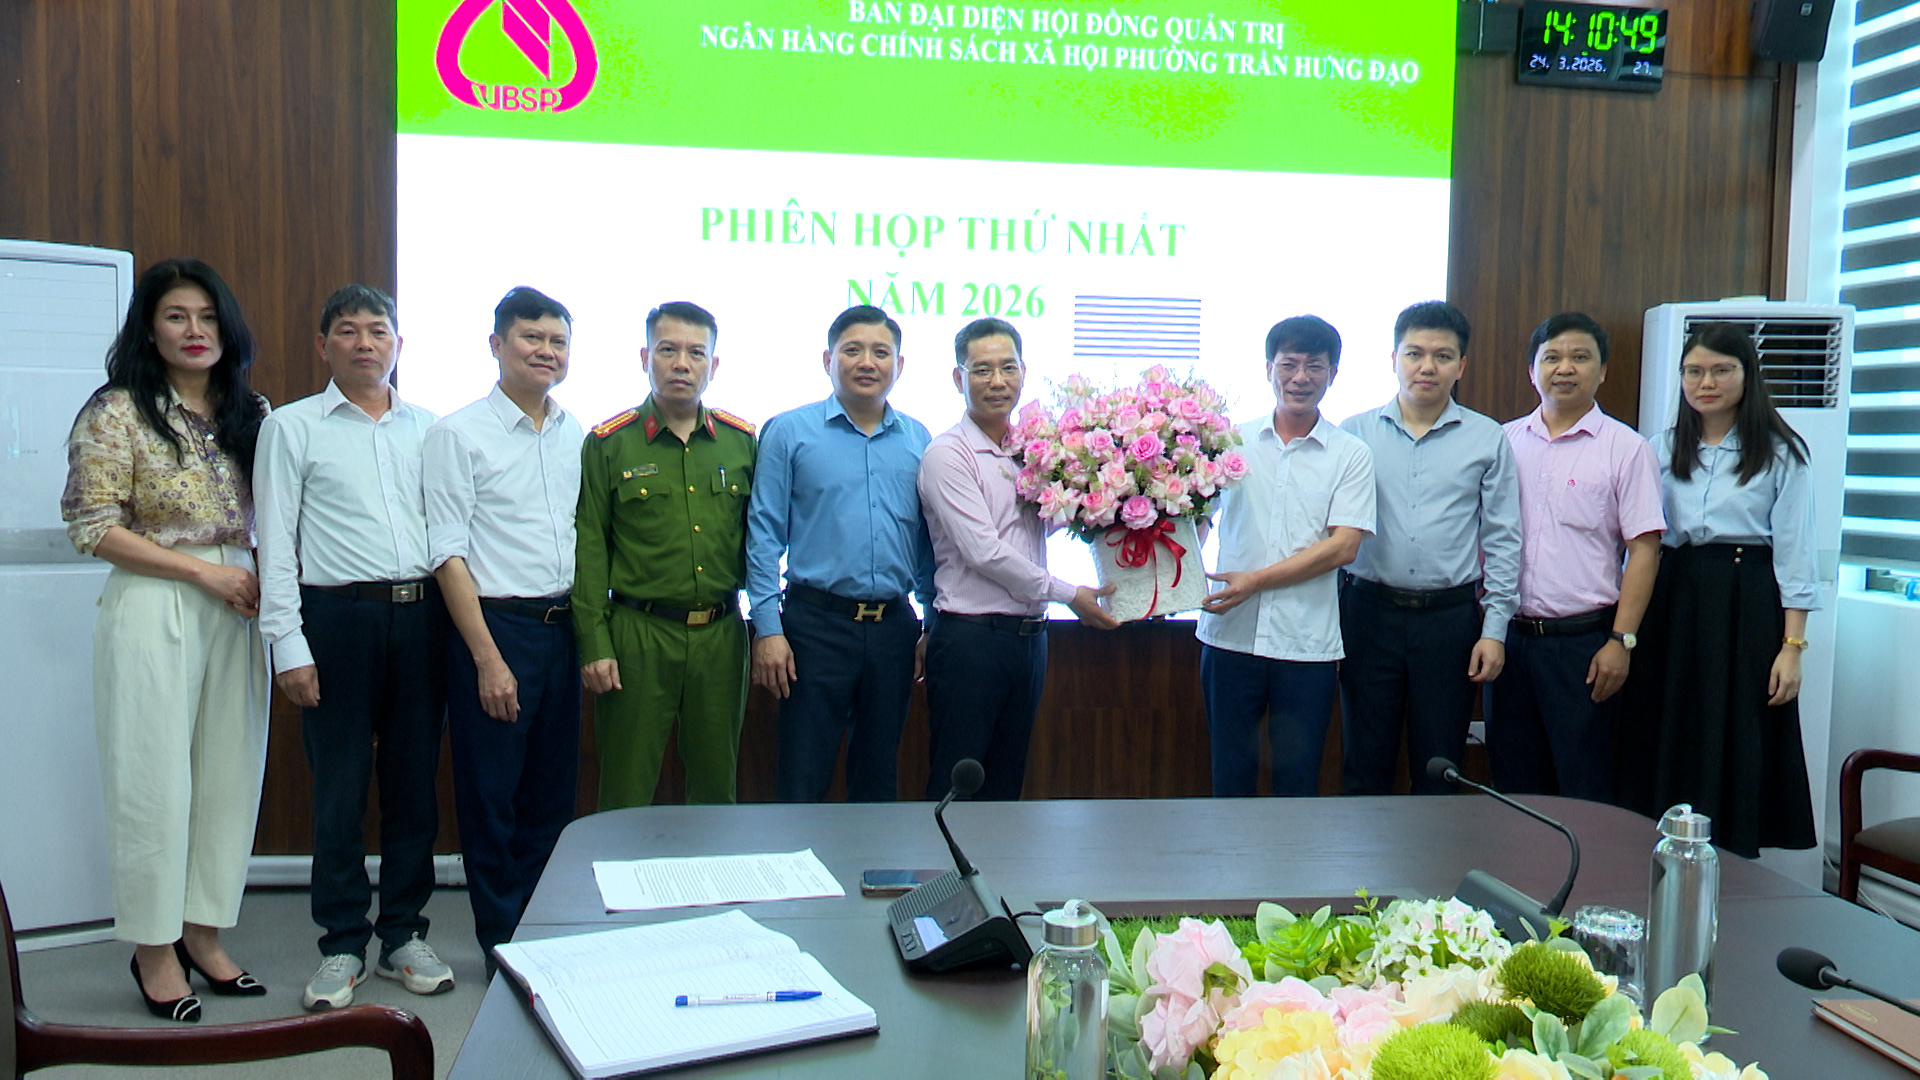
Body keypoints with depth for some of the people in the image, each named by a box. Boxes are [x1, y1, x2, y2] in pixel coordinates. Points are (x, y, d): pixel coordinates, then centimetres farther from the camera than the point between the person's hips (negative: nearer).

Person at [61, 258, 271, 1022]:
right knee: (155, 778, 2)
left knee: (229, 775, 8)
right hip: (154, 610, -5)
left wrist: (267, 574, -3)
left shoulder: (250, 413, 12)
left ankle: (201, 932, 23)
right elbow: (92, 527, -9)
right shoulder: (118, 412, -4)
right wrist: (203, 570, -12)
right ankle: (154, 949, 18)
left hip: (239, 608, 5)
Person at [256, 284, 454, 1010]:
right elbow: (275, 541, 0)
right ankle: (343, 945, 16)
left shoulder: (427, 428, 12)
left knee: (414, 780, 9)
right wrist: (288, 644, -6)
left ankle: (405, 934, 21)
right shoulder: (292, 427, 4)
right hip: (339, 616, -3)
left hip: (421, 615, 3)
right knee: (340, 787, 3)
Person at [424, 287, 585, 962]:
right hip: (494, 626, -5)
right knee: (491, 800, 4)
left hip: (562, 628, 5)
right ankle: (503, 949, 18)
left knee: (553, 797, 13)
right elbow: (448, 554, -9)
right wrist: (488, 658, -14)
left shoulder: (578, 437, 10)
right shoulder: (459, 435, -5)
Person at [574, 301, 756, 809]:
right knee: (626, 795, 4)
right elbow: (589, 550, -1)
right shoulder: (608, 443, 0)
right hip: (638, 633, -2)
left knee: (717, 790, 12)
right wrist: (595, 644, -7)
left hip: (721, 634, 3)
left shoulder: (743, 441, 8)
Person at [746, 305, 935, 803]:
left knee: (879, 781, 15)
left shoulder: (918, 440, 9)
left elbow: (929, 540, 13)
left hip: (894, 627, 3)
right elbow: (764, 534, -3)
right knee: (802, 784, 2)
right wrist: (767, 627, -9)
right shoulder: (789, 432, 0)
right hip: (817, 624, -3)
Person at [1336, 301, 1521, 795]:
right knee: (1364, 769, 9)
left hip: (1450, 618, 0)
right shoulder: (1355, 433, 3)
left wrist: (1494, 629, -1)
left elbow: (1502, 541, 4)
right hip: (1370, 611, 0)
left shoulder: (1488, 440, 3)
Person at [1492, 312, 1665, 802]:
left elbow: (1643, 550, -5)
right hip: (1508, 636, 4)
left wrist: (1621, 641, -11)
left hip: (1582, 638, -3)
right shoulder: (1505, 441, 9)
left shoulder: (1625, 448, -1)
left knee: (1584, 786, 3)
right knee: (1512, 783, 11)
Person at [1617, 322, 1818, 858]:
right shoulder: (1664, 449, 11)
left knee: (1736, 758, 0)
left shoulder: (1781, 452, 0)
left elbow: (1794, 554, -3)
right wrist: (1628, 628, 7)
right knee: (1665, 749, 6)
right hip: (1672, 605, 4)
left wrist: (1792, 645, -10)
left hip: (1747, 608, -4)